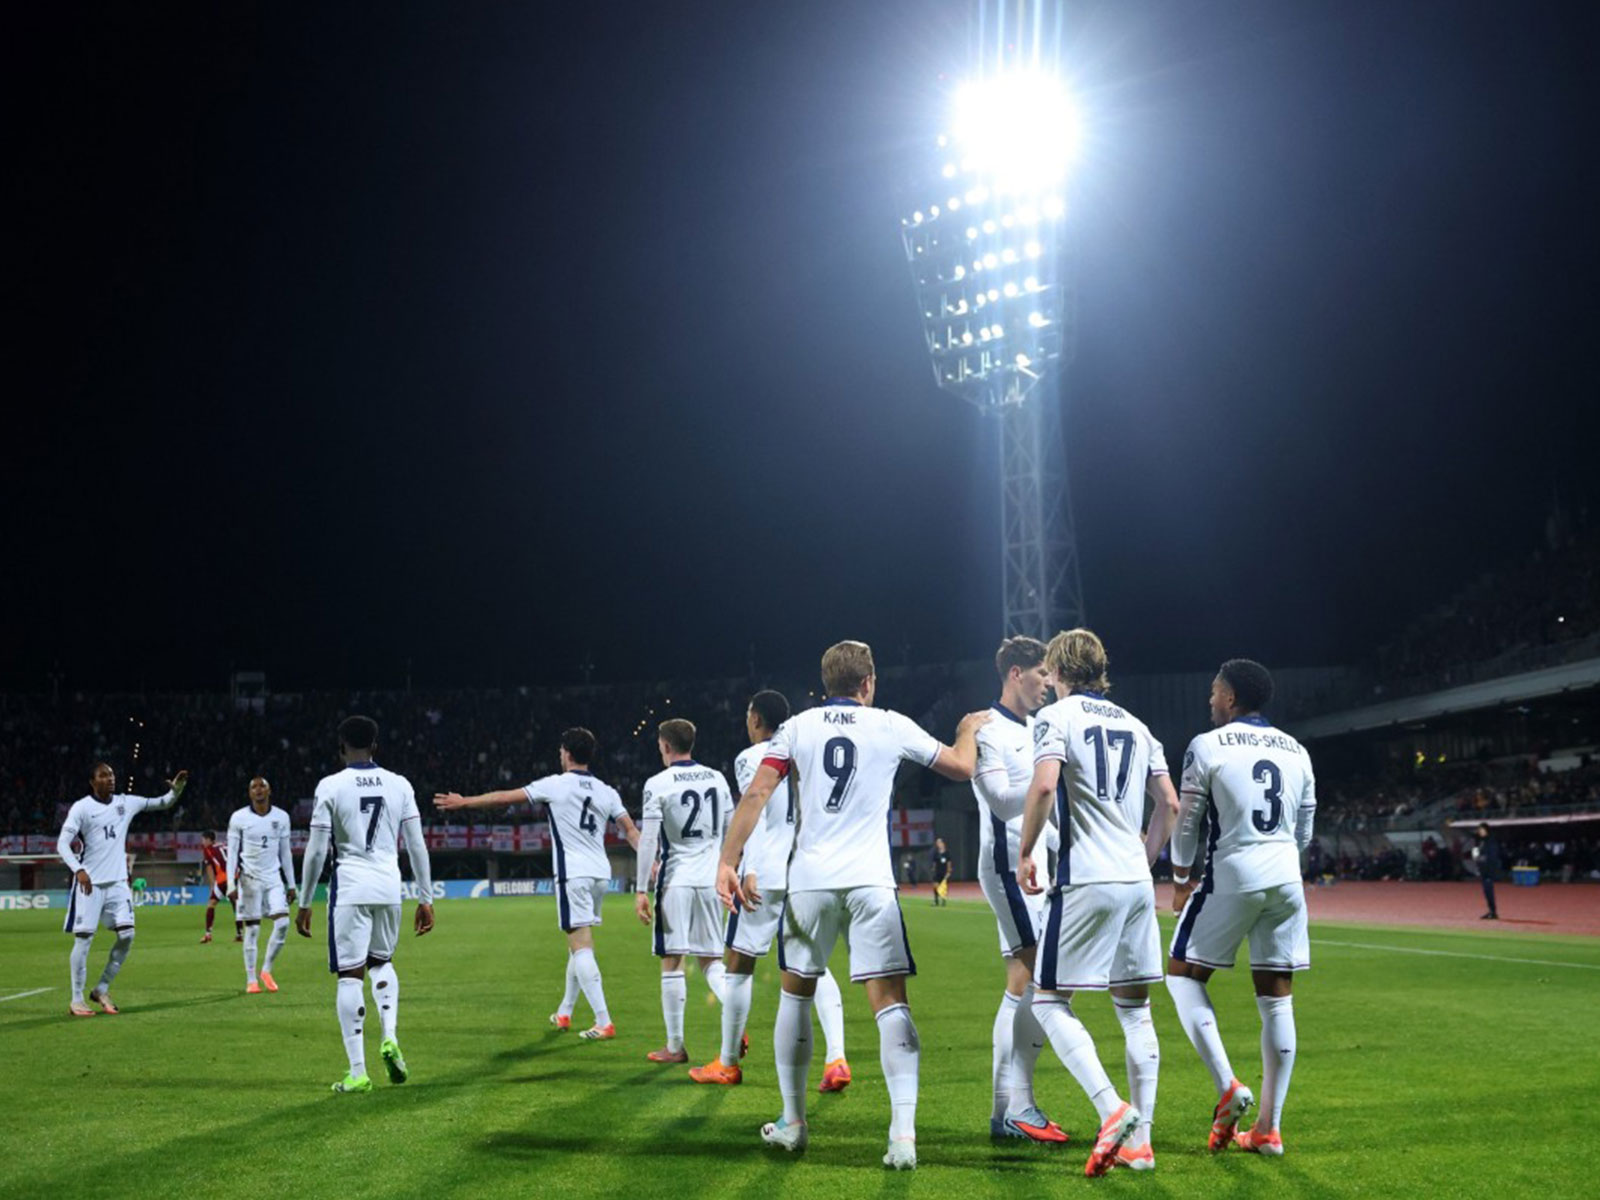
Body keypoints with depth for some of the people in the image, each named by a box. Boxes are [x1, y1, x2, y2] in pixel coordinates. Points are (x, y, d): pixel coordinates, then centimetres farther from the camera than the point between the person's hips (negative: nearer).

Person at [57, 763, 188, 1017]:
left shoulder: (126, 803, 8)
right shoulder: (81, 808, -6)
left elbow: (163, 803, 15)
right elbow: (62, 844, -10)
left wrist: (177, 788, -5)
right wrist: (78, 870, -24)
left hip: (117, 882, 4)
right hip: (89, 882, -4)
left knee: (127, 934, -5)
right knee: (83, 938, -6)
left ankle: (102, 989, 10)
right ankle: (76, 999, 4)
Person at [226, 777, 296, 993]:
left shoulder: (281, 817, 5)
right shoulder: (239, 818, -3)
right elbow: (232, 853, -1)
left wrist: (291, 884, 10)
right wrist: (231, 884, -8)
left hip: (273, 878, 3)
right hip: (249, 878, -3)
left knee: (283, 923, -10)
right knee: (252, 929, -2)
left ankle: (267, 970, 8)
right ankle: (251, 980, 7)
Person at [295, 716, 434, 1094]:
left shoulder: (330, 786, -3)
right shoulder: (399, 785, 5)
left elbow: (316, 851, -4)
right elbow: (417, 847, 5)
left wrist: (305, 904, 5)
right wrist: (426, 899, 12)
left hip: (350, 887, -3)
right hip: (389, 885, 3)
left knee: (350, 975, 1)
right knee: (381, 962, 25)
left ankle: (358, 1072, 1)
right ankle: (390, 1037, 4)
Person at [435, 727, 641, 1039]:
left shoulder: (556, 785, -2)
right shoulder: (607, 792, 10)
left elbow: (504, 797, 3)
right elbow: (630, 830, 2)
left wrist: (463, 802, 13)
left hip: (573, 875, -6)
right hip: (600, 873, 6)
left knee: (581, 947, -9)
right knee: (580, 945, 19)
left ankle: (604, 1022, -18)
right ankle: (564, 1013, 31)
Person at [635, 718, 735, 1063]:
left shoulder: (658, 784, -6)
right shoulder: (717, 779, 9)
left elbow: (648, 840, -9)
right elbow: (730, 831, 13)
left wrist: (641, 889, -6)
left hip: (675, 881, -4)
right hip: (711, 880, 4)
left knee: (672, 961, 4)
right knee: (710, 960, 11)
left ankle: (675, 1046, 9)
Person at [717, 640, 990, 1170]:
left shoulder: (796, 728, 6)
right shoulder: (891, 727, 4)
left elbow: (756, 794, -4)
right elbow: (961, 768, 14)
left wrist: (727, 862, -4)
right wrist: (969, 728, 35)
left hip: (810, 882, 1)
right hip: (871, 884, -1)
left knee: (796, 994, 18)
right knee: (890, 1003, -1)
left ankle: (792, 1123, 25)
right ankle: (903, 1132, -13)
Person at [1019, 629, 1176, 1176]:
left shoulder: (1056, 716, -2)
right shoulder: (1135, 725, 17)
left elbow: (1044, 785, -18)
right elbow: (1168, 802, 16)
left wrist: (1024, 853, -6)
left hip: (1085, 881, -6)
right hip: (1137, 883, 6)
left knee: (1049, 1003, 1)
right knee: (1135, 1009, 11)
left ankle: (1112, 1110, -16)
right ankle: (1139, 1140, 10)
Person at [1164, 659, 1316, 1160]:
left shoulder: (1207, 746, -4)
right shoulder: (1296, 752, 12)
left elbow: (1187, 824, 0)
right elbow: (1304, 832, 16)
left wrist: (1182, 882, 14)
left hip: (1232, 876, -5)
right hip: (1286, 879, 5)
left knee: (1183, 973, 10)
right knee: (1276, 998, 6)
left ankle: (1228, 1086, -6)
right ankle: (1268, 1129, 9)